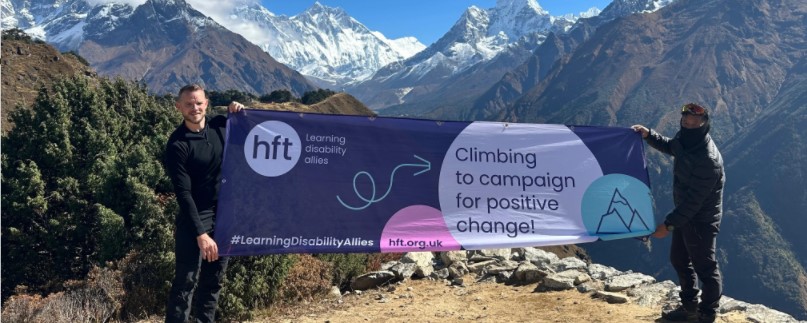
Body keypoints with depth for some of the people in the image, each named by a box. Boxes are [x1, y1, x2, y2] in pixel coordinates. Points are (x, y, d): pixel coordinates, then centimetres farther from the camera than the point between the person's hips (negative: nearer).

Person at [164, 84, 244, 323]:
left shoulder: (221, 125, 2)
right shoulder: (177, 145, -13)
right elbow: (183, 193, -17)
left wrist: (240, 113, -2)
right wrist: (200, 233, -22)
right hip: (195, 217, -5)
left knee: (214, 280, 13)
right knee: (186, 281, -6)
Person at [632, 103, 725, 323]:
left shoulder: (709, 160, -31)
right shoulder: (685, 140, -5)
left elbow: (693, 200, -30)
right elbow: (670, 146, 21)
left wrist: (668, 224, -28)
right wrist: (648, 135, 4)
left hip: (702, 220, -9)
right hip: (684, 214, 10)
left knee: (705, 268, 6)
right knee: (679, 260, 21)